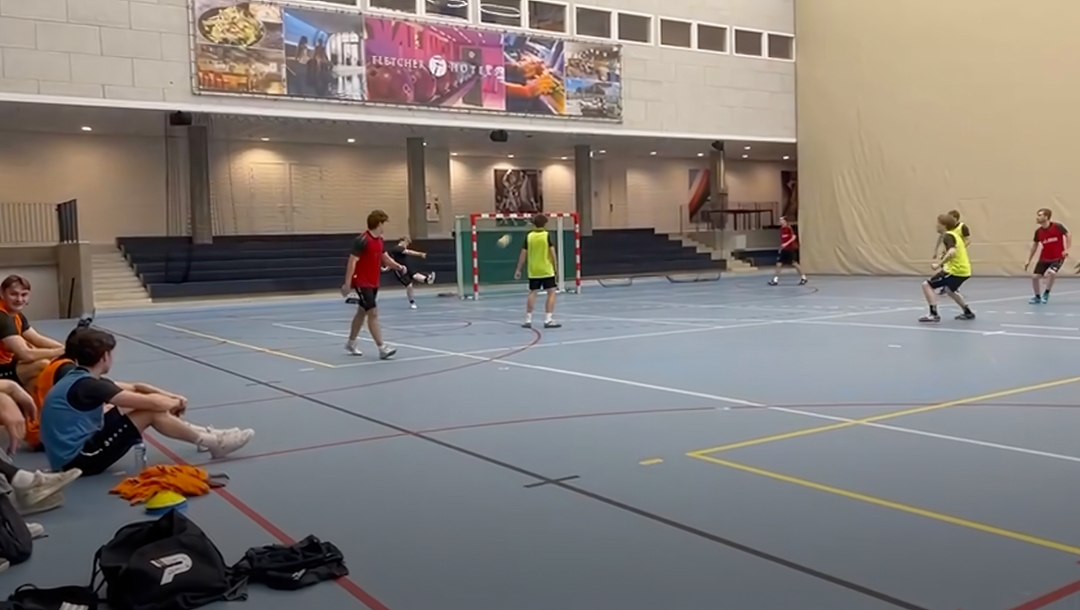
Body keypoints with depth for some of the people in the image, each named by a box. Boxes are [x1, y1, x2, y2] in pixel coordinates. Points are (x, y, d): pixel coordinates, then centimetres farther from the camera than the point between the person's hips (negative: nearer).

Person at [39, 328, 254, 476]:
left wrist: (170, 398, 3)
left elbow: (135, 388, 15)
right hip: (79, 459, -10)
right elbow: (150, 402, -21)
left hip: (78, 448, 10)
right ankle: (211, 443, -1)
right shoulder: (87, 386, -21)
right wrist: (174, 404, 0)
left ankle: (202, 435, 16)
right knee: (151, 411, -12)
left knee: (151, 405, 8)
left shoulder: (78, 379, 9)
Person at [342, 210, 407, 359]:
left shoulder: (379, 240, 8)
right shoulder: (362, 240, -19)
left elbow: (385, 258, 17)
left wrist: (399, 266, -2)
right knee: (373, 313, -13)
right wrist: (347, 283, -24)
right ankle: (382, 348, -15)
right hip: (362, 283, -9)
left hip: (373, 283, 9)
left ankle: (351, 343, 32)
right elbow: (352, 261, -20)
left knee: (362, 312, 18)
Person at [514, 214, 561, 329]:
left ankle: (528, 320, 11)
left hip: (533, 271, 4)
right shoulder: (547, 235, -6)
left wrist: (518, 269, 9)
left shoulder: (529, 236, 2)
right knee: (551, 292, 3)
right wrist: (555, 266, -2)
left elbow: (523, 254, 3)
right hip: (547, 270, -4)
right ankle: (548, 319, -2)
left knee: (532, 293, 10)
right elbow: (552, 251, -11)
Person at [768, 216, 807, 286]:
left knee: (794, 264, -1)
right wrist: (781, 247, 16)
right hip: (784, 249, 7)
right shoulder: (781, 229, 11)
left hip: (790, 249, -7)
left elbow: (794, 237, -18)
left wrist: (786, 244, -26)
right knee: (779, 264, 1)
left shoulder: (789, 228, -11)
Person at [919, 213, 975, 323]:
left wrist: (939, 265, -30)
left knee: (927, 285, -9)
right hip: (963, 270, 10)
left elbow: (952, 252, -30)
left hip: (956, 271, -10)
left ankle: (934, 314, -16)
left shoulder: (948, 236, -13)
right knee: (949, 290, 35)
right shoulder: (954, 235, 17)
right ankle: (968, 313, 40)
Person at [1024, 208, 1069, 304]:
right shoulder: (1038, 232, -2)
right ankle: (1037, 297, 21)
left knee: (1051, 273, -29)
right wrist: (1028, 261, 7)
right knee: (1035, 276, -3)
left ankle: (1046, 293, -2)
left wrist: (1066, 249, -17)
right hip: (1044, 258, 5)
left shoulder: (1057, 227, -16)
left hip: (1058, 257, -5)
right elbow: (1034, 246, 9)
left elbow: (1068, 235, -6)